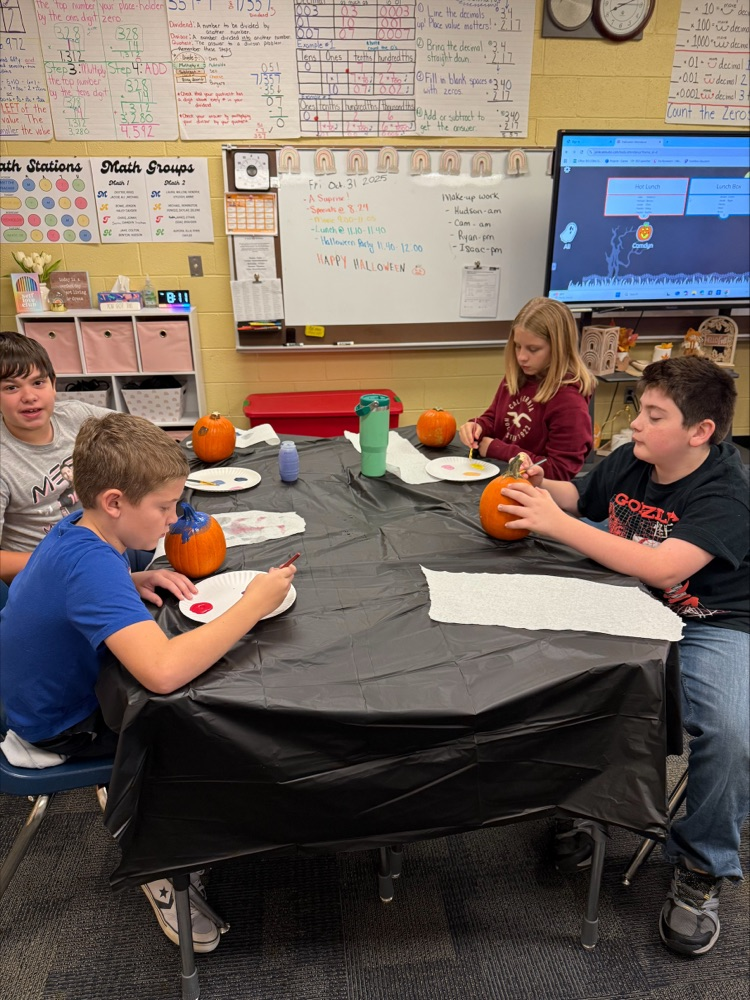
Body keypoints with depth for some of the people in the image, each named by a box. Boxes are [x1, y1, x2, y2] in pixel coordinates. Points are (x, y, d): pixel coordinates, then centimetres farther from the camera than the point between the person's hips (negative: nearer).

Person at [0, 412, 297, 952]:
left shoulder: (79, 527, -10)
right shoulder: (91, 565, -38)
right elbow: (164, 672, -52)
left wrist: (136, 581, -7)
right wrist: (253, 605, -41)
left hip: (65, 684, 8)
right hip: (64, 726, -8)